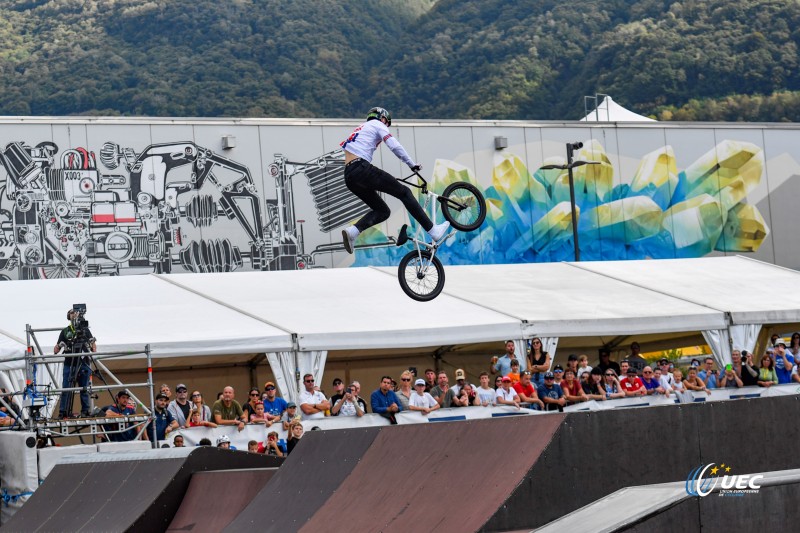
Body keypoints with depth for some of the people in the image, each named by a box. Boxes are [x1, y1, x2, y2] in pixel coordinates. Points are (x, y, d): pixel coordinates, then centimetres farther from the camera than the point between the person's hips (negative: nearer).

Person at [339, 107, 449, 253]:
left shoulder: (360, 129, 33)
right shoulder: (377, 124, 9)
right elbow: (395, 146, -5)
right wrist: (412, 164, 2)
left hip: (349, 178, 8)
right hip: (362, 169, -8)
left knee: (382, 211, 13)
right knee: (404, 192, 1)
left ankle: (353, 230, -12)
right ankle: (433, 230, -2)